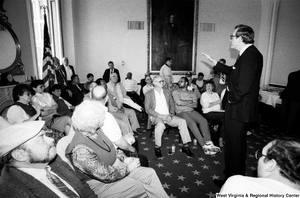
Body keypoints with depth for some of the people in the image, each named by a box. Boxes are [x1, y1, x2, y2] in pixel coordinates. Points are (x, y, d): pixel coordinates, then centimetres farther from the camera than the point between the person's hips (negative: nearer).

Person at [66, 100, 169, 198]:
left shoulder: (93, 131, -8)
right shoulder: (81, 150, -32)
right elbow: (106, 175, -26)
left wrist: (124, 158, -4)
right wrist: (128, 168, -15)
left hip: (114, 166, 7)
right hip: (102, 183, -7)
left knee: (150, 173, -1)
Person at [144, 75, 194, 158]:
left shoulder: (167, 91, 12)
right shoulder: (148, 94, -1)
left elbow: (172, 104, 14)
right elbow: (148, 109, -7)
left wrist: (171, 114, -6)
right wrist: (160, 116, -17)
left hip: (167, 116, 4)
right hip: (156, 116, -4)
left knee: (182, 121, -20)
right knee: (160, 124, -38)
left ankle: (185, 146, -12)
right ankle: (157, 147, -18)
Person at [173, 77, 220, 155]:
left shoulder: (191, 93, 18)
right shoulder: (176, 92, 8)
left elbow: (195, 105, 4)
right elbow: (179, 102, -9)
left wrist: (184, 103, -8)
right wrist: (190, 102, 1)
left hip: (191, 111, 4)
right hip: (181, 112, -4)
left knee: (203, 120, -23)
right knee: (192, 123, -30)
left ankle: (208, 143, -28)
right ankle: (204, 146, -29)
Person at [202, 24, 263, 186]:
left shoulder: (250, 55, -22)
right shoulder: (248, 53, 9)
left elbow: (243, 86, -30)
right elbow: (232, 72, 20)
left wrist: (232, 100, -14)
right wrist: (214, 62, 22)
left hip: (238, 109, -10)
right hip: (241, 108, 10)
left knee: (234, 145, 5)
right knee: (238, 143, 24)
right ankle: (238, 174, 44)